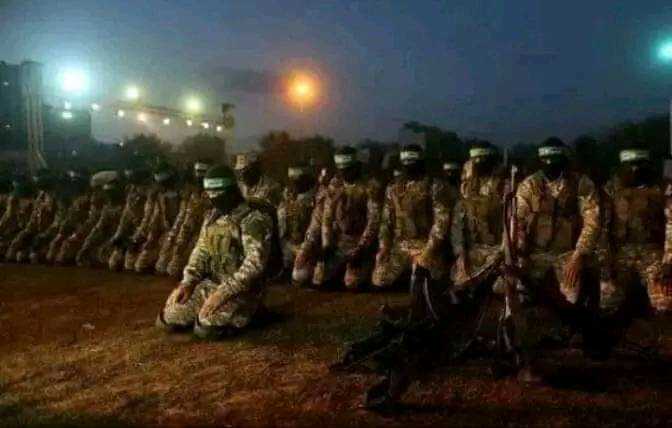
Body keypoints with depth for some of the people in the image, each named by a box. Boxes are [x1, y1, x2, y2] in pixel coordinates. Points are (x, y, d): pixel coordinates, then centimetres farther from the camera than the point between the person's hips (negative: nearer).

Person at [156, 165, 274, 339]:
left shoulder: (253, 219, -17)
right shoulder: (212, 217, 10)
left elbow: (255, 263, -24)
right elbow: (201, 251, 14)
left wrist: (225, 292, -27)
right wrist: (187, 282, -1)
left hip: (241, 289, -7)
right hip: (211, 283, 8)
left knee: (206, 327, -26)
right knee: (169, 318, 0)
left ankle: (242, 315, 3)